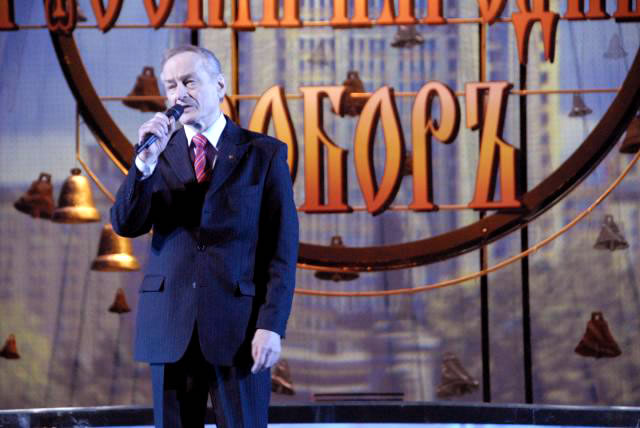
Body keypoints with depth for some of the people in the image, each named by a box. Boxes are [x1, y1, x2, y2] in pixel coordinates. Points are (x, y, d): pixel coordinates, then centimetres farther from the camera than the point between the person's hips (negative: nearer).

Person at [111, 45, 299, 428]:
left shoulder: (264, 153, 2)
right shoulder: (159, 152, 10)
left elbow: (283, 248, -2)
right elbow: (125, 225, -1)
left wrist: (271, 325, -11)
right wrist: (147, 160, -14)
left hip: (240, 326, -2)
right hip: (170, 325, 3)